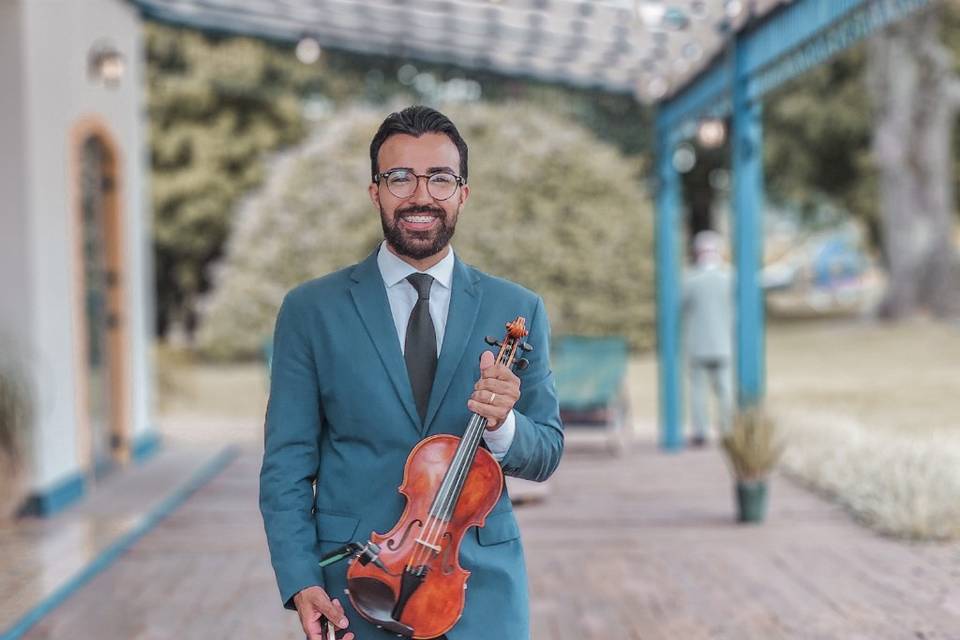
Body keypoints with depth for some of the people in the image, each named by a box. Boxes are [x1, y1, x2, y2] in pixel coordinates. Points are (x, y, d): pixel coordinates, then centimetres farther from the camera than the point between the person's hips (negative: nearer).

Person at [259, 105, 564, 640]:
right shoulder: (310, 310, -1)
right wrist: (301, 583, -14)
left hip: (483, 594, 1)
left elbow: (546, 454, 4)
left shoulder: (518, 311, 2)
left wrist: (502, 424, -17)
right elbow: (287, 464, -2)